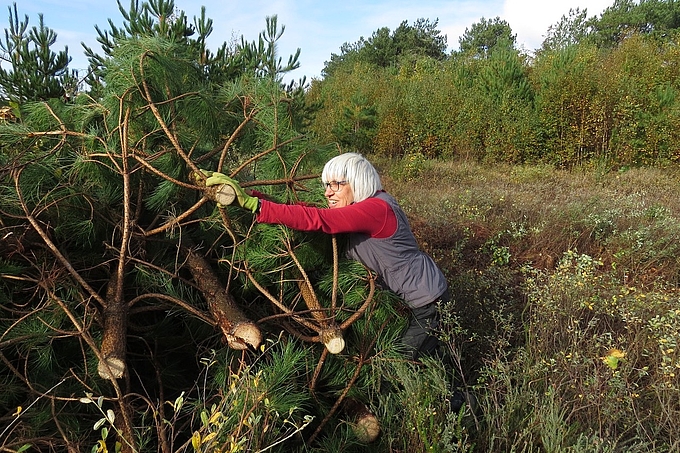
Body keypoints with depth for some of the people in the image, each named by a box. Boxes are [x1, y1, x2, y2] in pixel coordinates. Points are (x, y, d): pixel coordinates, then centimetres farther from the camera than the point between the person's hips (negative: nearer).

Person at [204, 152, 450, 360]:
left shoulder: (376, 209, -27)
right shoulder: (365, 207, 3)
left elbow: (316, 220, -37)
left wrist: (252, 203, -41)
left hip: (429, 303, -9)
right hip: (418, 297, 9)